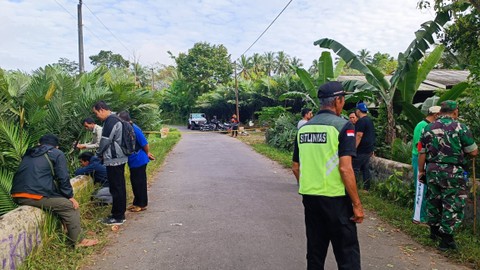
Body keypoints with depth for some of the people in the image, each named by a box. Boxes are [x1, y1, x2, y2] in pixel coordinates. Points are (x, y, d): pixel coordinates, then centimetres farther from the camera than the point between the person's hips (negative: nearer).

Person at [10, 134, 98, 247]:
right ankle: (78, 241, 5)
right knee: (70, 206, 3)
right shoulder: (57, 154, 6)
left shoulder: (29, 154, 25)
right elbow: (63, 178, -2)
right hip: (36, 196, -8)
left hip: (18, 195, 8)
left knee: (61, 201, 25)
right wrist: (70, 196, 7)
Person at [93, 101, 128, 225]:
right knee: (119, 187, 14)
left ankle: (118, 217, 5)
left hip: (114, 160, -10)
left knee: (116, 188, -3)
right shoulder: (115, 119, 15)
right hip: (119, 158, 10)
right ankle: (120, 214, 23)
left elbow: (106, 140, -15)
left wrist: (99, 154, 2)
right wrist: (103, 154, 18)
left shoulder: (111, 121, -16)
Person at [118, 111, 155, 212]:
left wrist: (147, 154, -2)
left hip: (139, 160, -9)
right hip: (133, 161, 9)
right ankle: (136, 202, 28)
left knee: (139, 182, 2)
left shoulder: (134, 129, -22)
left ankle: (142, 204, 14)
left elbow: (144, 144, -18)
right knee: (135, 181, 16)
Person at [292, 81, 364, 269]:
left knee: (315, 252, 17)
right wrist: (357, 204, -11)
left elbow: (295, 168, 11)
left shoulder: (303, 128, 7)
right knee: (347, 254, 6)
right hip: (335, 198, -6)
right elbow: (345, 169, -18)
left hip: (310, 197, 6)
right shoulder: (343, 126, -11)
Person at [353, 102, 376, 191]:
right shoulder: (370, 120, 16)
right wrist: (372, 150, 25)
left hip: (361, 150, -10)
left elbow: (359, 136, -22)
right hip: (369, 149, 10)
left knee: (355, 169, -6)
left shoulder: (361, 121, -15)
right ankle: (366, 188, 15)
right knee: (366, 169, 12)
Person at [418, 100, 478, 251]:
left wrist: (421, 171, 15)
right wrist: (462, 150, 16)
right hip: (452, 172, -5)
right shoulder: (460, 128, -8)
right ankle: (446, 239, 6)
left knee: (433, 200, 19)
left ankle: (434, 230, 36)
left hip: (432, 170, 5)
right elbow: (473, 152, -5)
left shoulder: (428, 128, 4)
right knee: (452, 205, 4)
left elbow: (422, 153, 6)